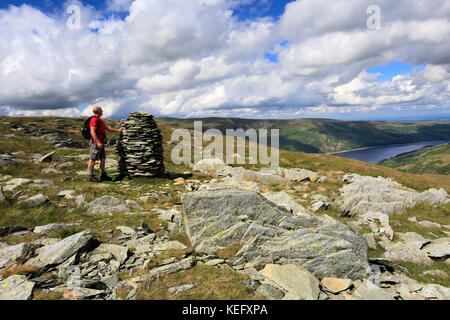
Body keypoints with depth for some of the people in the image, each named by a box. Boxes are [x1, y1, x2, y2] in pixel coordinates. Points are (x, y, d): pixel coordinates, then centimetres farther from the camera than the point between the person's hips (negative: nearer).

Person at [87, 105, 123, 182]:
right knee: (92, 159, -5)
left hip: (100, 143, 10)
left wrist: (117, 130, 27)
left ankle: (103, 175, 18)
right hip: (96, 142, -10)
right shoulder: (94, 119, -12)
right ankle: (91, 176, -1)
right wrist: (98, 142, -25)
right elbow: (92, 132, -20)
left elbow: (107, 127, 29)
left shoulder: (99, 120, 20)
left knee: (103, 159, 12)